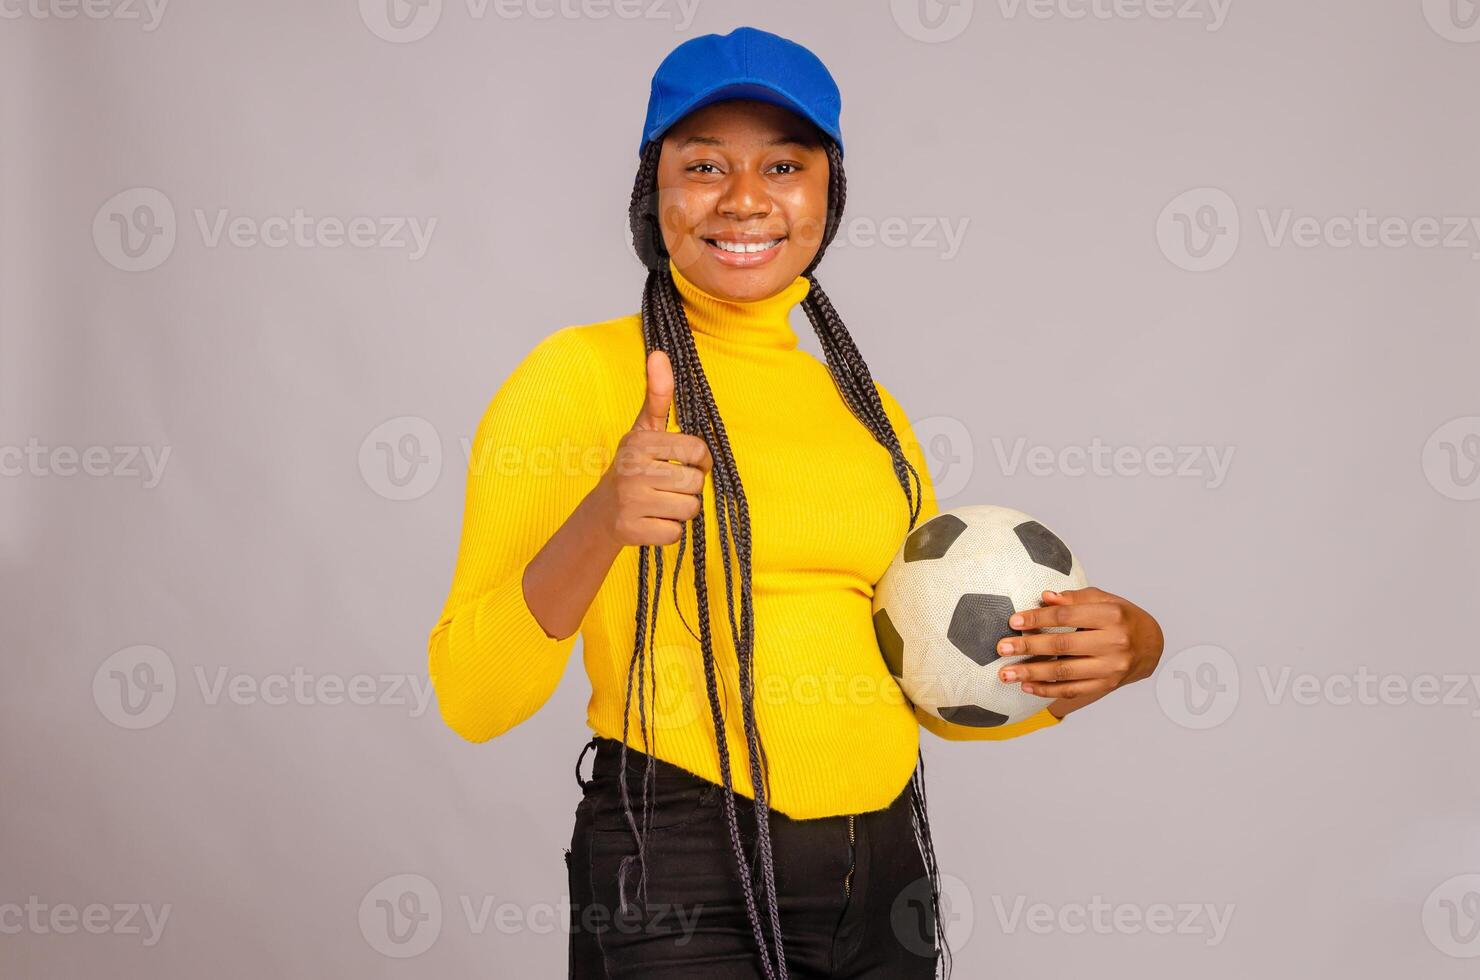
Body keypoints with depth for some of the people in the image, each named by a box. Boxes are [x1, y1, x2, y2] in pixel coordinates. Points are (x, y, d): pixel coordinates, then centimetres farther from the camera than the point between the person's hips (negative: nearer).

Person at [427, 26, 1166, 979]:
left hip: (883, 879, 5)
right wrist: (596, 527, -27)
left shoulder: (867, 406, 11)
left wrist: (1107, 654, -1)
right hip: (677, 878, -5)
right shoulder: (579, 373, -5)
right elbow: (471, 698, -12)